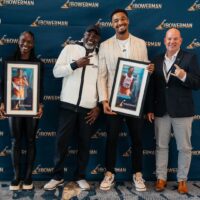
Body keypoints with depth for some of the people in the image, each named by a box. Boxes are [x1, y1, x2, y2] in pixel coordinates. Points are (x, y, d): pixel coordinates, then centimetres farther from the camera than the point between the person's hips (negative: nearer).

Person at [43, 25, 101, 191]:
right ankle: (58, 177, 17)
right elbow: (56, 71, -2)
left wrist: (99, 106, 1)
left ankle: (80, 176, 22)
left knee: (84, 143, 7)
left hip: (89, 108, 1)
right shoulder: (70, 49, 4)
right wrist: (75, 64, -16)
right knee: (62, 141, 3)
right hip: (68, 104, -1)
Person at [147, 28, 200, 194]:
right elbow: (152, 86, 9)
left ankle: (182, 180, 20)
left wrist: (184, 77, -27)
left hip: (182, 111, -3)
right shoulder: (157, 60, 9)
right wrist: (150, 109, 6)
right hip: (161, 110, 3)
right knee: (161, 146, 10)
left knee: (184, 147, 6)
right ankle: (161, 178, 22)